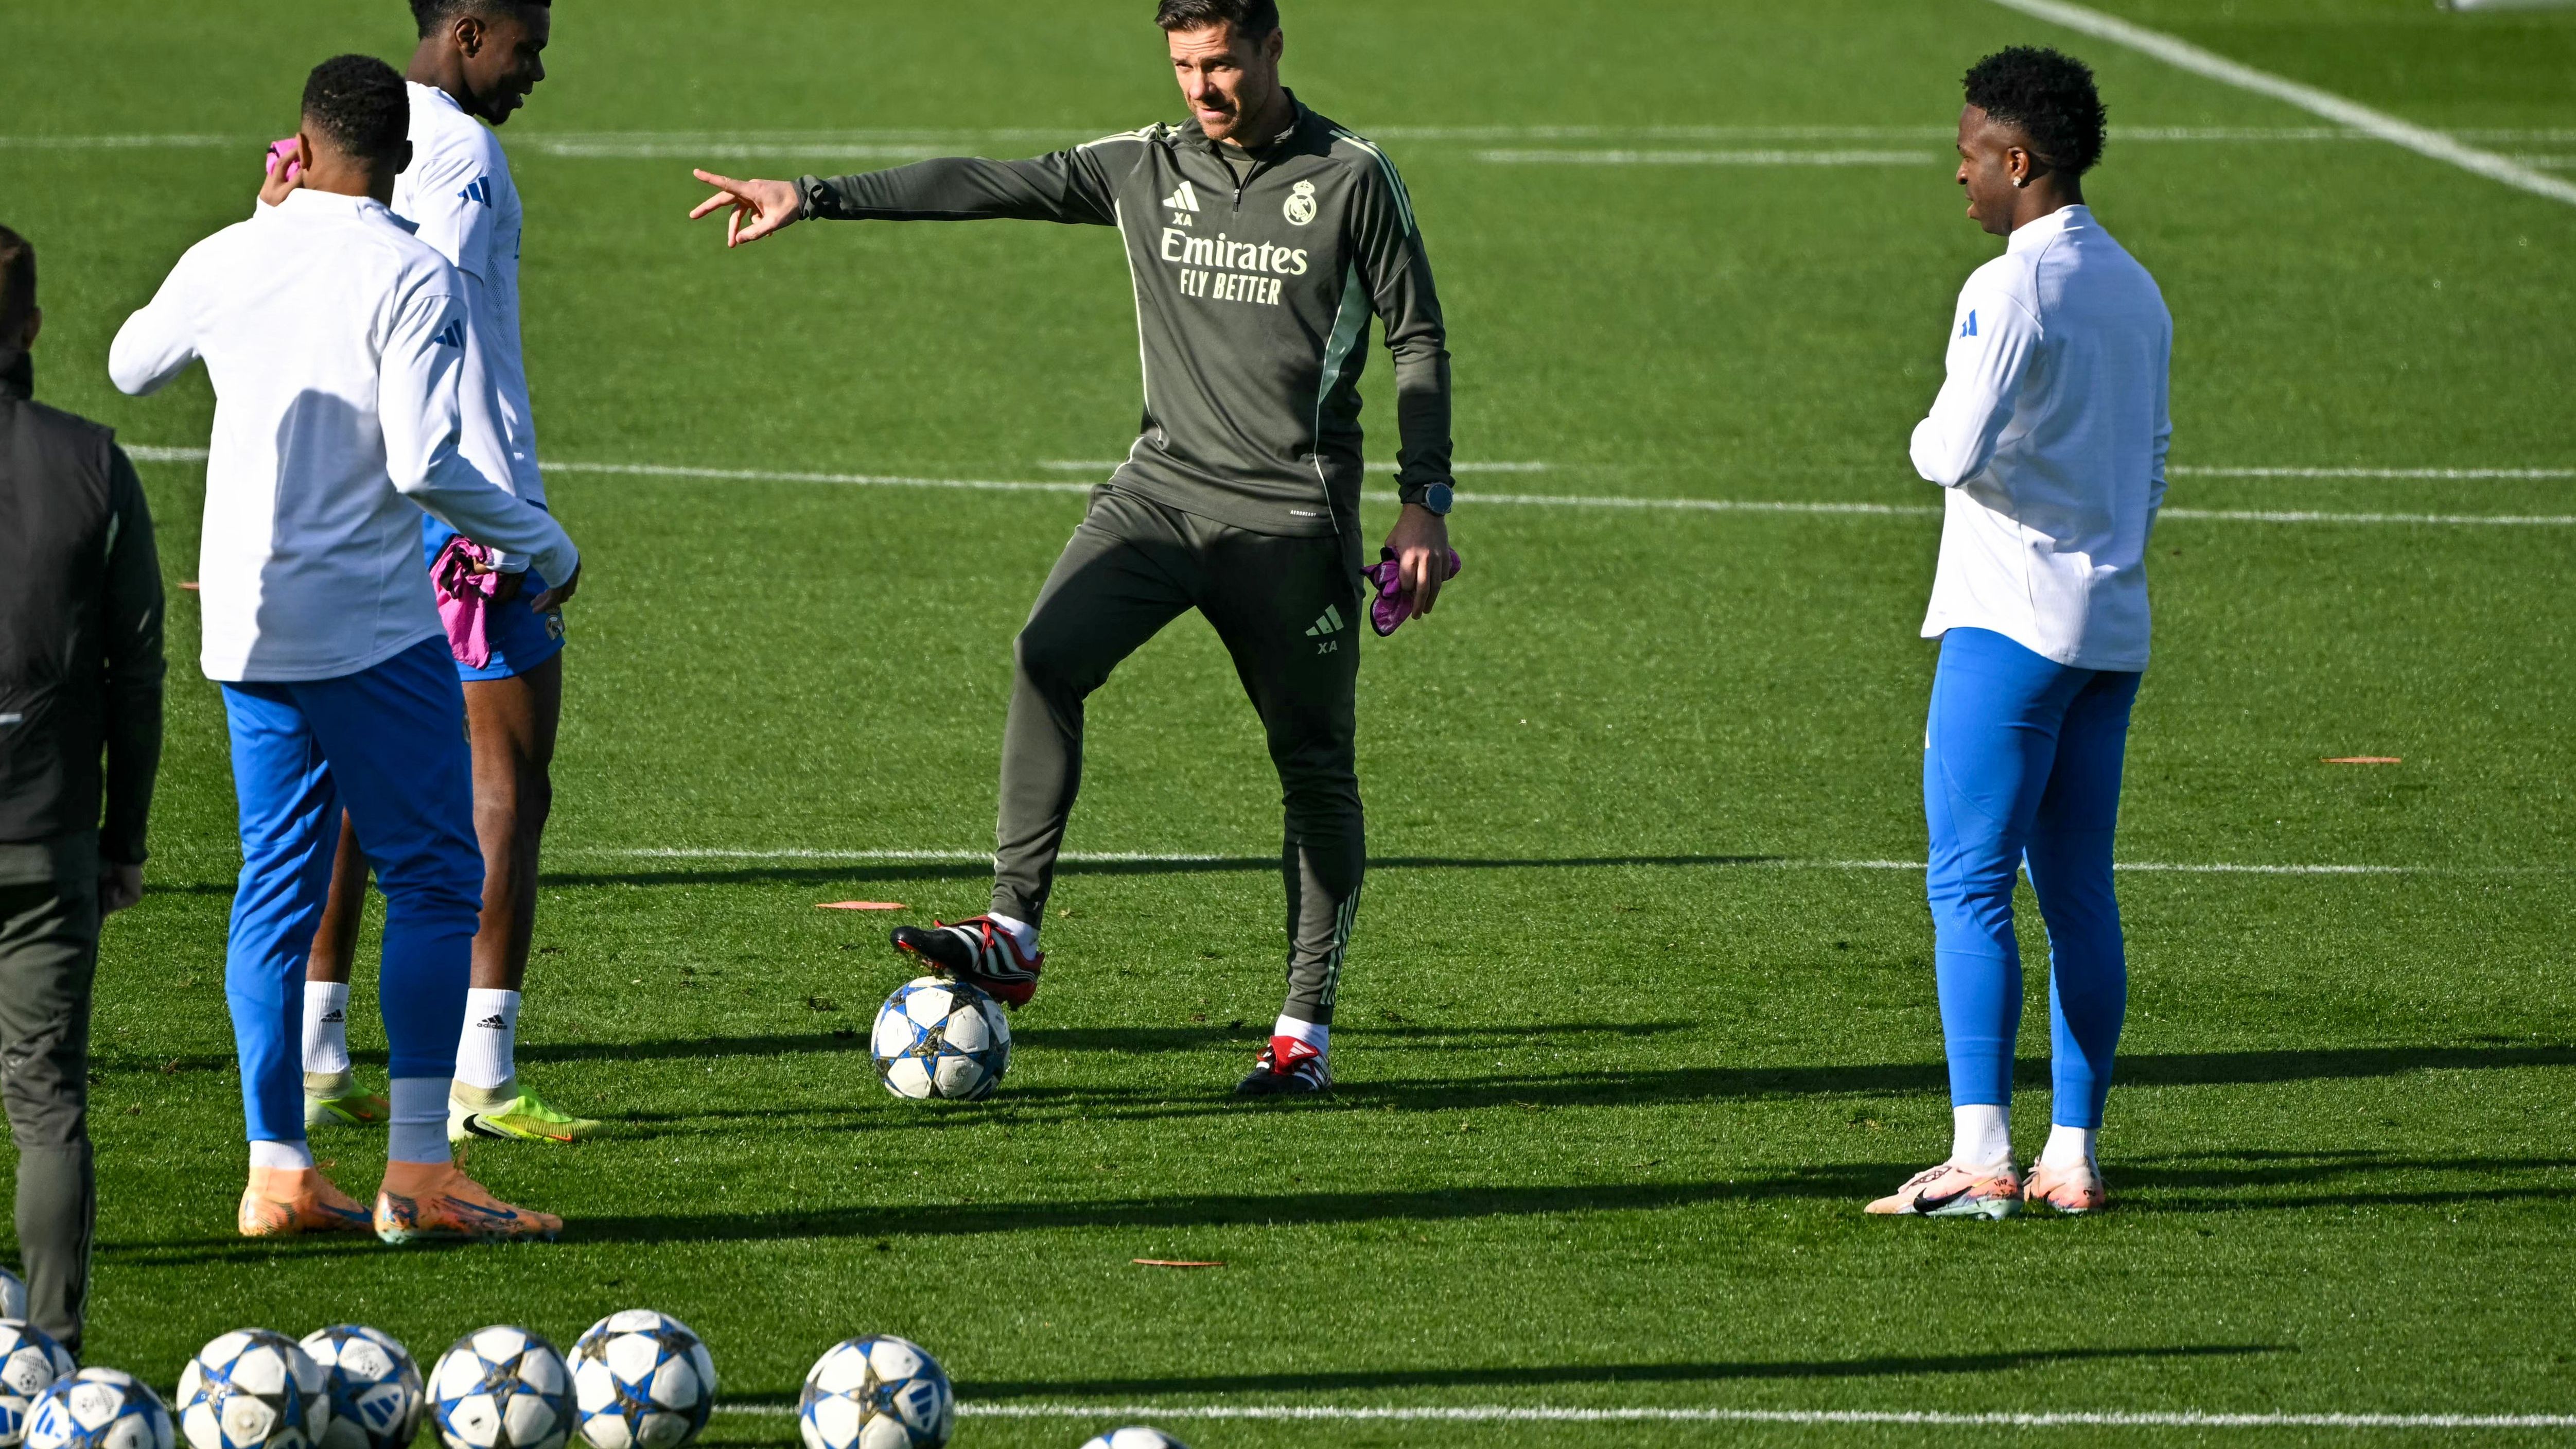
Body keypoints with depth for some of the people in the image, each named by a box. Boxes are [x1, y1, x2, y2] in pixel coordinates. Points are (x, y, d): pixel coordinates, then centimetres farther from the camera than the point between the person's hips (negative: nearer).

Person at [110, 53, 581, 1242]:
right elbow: (425, 463, -18)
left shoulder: (226, 263, 6)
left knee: (278, 886, 11)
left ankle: (277, 1173, 8)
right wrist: (544, 550, -3)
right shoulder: (410, 276, -11)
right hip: (373, 629, -6)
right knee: (432, 880, -1)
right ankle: (417, 1175, -7)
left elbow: (131, 367, 26)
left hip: (245, 632, 6)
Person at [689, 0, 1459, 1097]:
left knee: (1315, 766, 0)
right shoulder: (1147, 170, 9)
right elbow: (988, 186, 4)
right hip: (1164, 486, 3)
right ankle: (1013, 933, -22)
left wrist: (1425, 501, -4)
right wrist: (813, 199, -3)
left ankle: (1305, 1031, 9)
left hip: (1295, 514, -3)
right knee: (1048, 655, -21)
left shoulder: (1351, 179, -1)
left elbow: (1418, 340, 3)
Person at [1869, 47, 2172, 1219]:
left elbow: (1959, 449, -22)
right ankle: (2073, 1157, 8)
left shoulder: (2009, 289, -13)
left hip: (2010, 625, -8)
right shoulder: (2136, 294, 14)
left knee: (1969, 886, -7)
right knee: (2078, 892, 9)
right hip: (2112, 632, 8)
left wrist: (1924, 444, 0)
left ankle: (1980, 1157, -14)